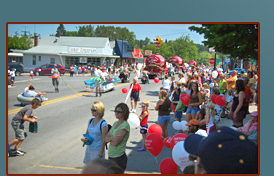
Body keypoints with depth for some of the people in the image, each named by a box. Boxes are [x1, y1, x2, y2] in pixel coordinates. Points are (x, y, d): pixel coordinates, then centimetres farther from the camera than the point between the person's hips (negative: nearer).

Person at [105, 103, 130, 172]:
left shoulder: (125, 125, -17)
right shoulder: (115, 123, 8)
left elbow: (115, 143, -22)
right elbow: (106, 138, 3)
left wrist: (109, 139, -3)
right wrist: (112, 138, -18)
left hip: (119, 157, -8)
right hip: (111, 156, 8)